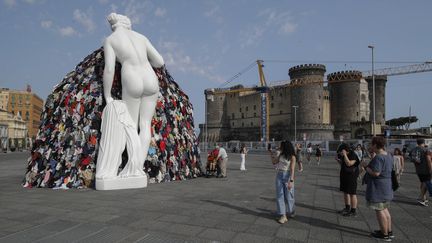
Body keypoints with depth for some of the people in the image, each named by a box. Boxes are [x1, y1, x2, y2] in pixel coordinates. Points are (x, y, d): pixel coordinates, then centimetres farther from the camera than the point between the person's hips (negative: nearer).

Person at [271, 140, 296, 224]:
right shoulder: (281, 154, 6)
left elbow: (292, 169, -15)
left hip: (287, 176, -5)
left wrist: (291, 181, -22)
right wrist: (278, 152, -1)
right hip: (279, 175, 5)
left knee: (288, 196, 7)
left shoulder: (292, 157, -10)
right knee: (279, 195, -1)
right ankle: (283, 216, 2)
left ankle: (290, 212, 32)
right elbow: (274, 162, 9)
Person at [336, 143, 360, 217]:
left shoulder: (353, 155, -16)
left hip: (351, 176, -9)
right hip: (344, 175, 9)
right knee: (345, 192, 15)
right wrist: (338, 160, 0)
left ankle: (353, 211, 3)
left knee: (352, 193, -3)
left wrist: (345, 155, -27)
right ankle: (347, 208, 27)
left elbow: (349, 163, -28)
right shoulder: (343, 156, 7)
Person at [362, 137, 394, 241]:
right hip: (386, 186, 10)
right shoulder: (388, 156, 8)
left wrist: (365, 166, -12)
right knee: (385, 209, 20)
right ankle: (389, 231, 28)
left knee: (379, 210, 1)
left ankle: (385, 234, 9)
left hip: (378, 187, -10)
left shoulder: (378, 157, -22)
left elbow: (375, 173, -27)